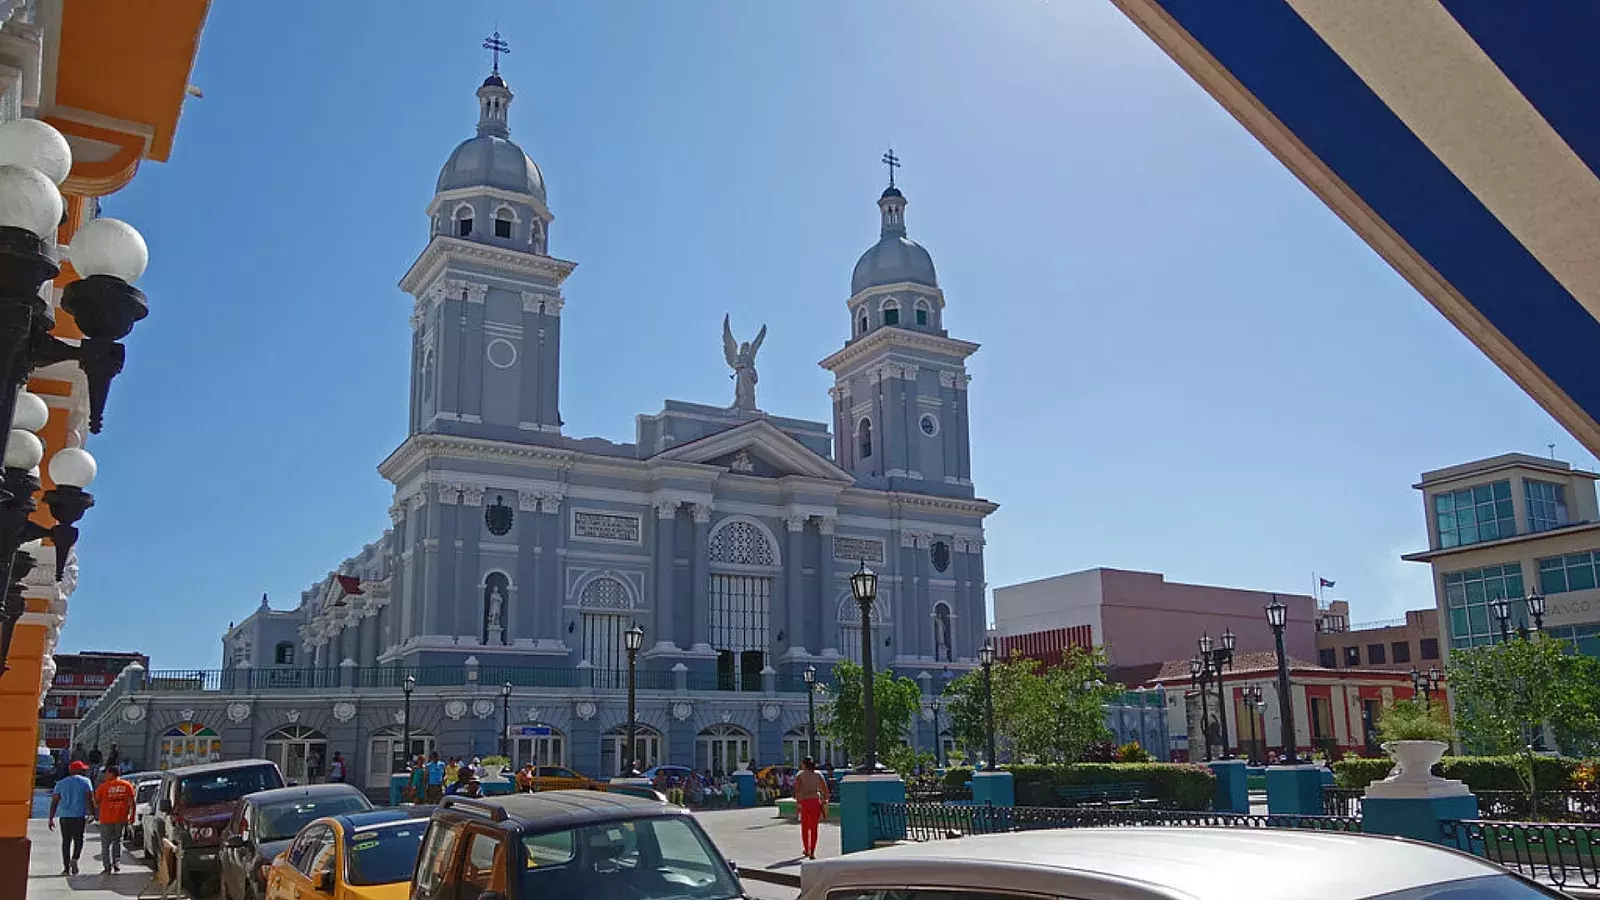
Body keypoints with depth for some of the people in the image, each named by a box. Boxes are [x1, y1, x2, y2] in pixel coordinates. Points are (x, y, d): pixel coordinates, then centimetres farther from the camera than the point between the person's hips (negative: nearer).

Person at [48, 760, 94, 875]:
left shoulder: (61, 783, 15)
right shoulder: (85, 781, 3)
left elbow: (54, 802, 10)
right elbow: (89, 798, -7)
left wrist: (51, 819, 10)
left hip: (64, 816, 3)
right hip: (79, 815, -3)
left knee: (66, 841, 9)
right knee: (78, 840, 9)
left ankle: (66, 868, 7)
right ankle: (74, 859, -14)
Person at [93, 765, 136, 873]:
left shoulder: (104, 786, -6)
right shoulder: (127, 785, 0)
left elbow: (96, 802, 0)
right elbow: (131, 802, -1)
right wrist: (132, 815, 6)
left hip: (106, 819, -3)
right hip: (121, 818, 3)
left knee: (106, 844, 7)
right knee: (118, 841, 17)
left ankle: (107, 867, 4)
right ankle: (117, 864, 11)